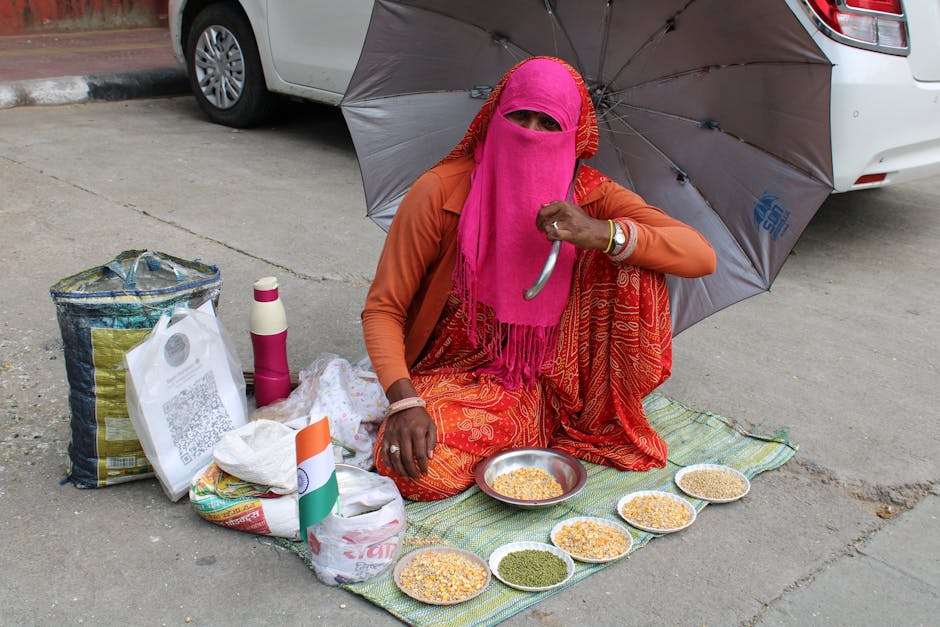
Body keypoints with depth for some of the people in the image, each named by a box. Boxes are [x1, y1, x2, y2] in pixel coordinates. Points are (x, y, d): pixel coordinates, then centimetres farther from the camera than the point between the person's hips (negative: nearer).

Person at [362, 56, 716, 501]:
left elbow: (701, 258, -16)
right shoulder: (440, 193, -15)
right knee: (416, 471, -32)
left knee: (636, 260, -18)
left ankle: (604, 422, -3)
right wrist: (404, 402, -29)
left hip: (551, 376, 2)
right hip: (458, 376, -1)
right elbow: (382, 309, -11)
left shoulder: (587, 193, -8)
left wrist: (606, 234, -34)